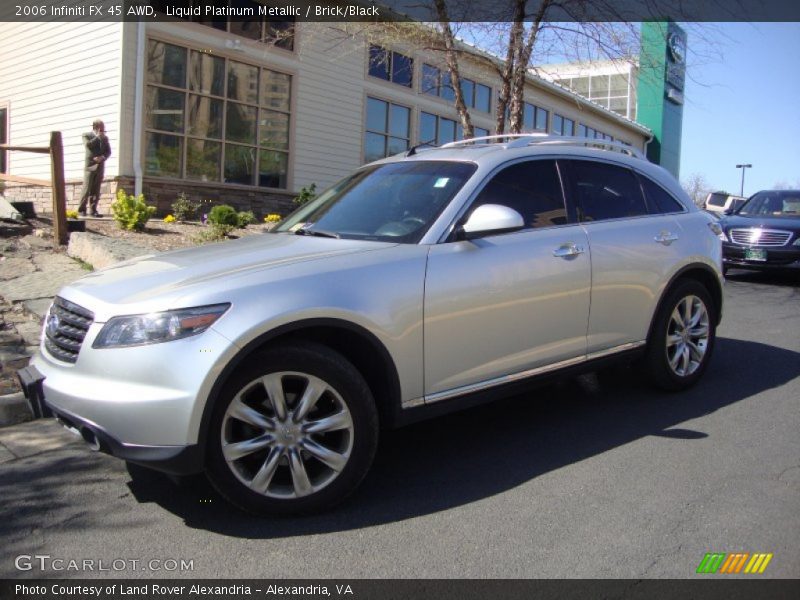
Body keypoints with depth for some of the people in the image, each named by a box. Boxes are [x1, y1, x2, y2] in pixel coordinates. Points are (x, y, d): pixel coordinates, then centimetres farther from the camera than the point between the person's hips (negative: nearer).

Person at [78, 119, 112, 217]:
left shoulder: (105, 138, 16)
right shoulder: (87, 135, 4)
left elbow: (108, 151, 12)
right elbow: (88, 145, -15)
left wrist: (103, 157, -8)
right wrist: (97, 137, -12)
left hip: (100, 166, 4)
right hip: (90, 166, -4)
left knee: (96, 191, 3)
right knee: (87, 189, -8)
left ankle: (93, 210, 5)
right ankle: (81, 209, -2)